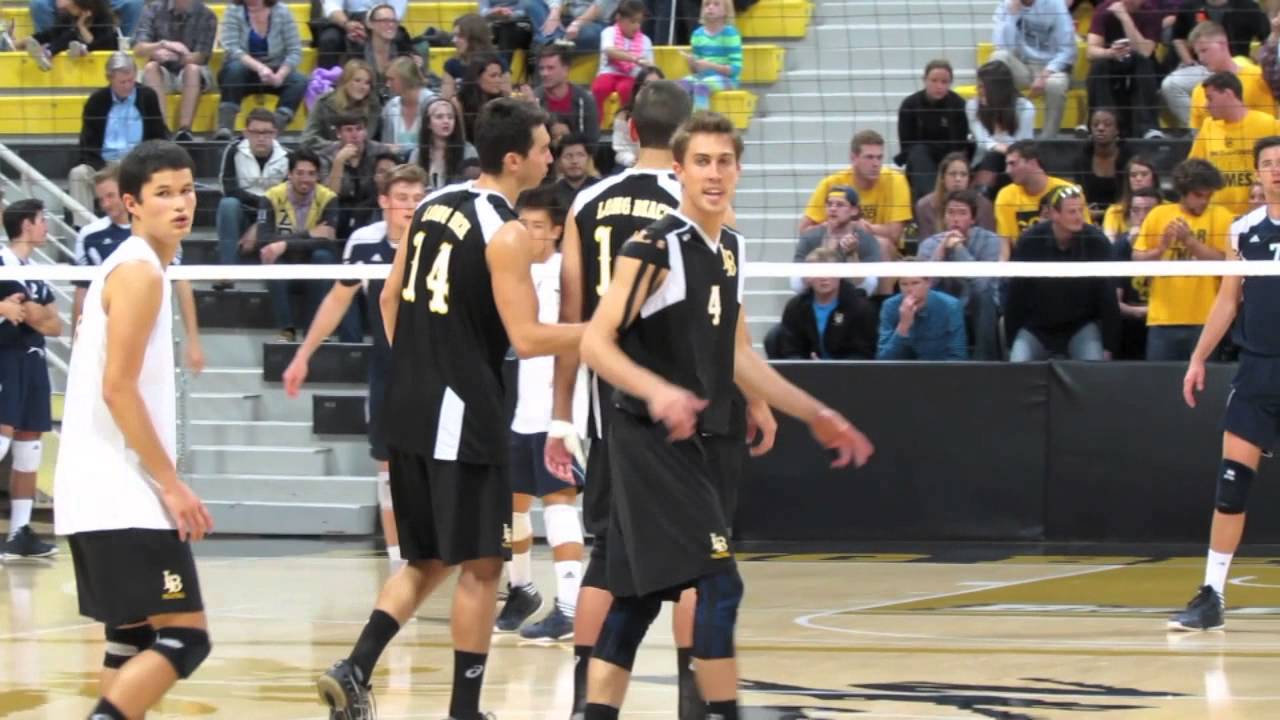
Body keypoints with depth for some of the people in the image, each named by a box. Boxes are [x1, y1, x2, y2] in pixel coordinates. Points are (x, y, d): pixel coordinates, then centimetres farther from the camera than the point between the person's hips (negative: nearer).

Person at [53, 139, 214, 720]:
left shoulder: (126, 266, 18)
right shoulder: (140, 271, -12)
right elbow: (118, 388, -19)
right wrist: (172, 483, -17)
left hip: (98, 495, 10)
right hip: (123, 497, -10)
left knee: (134, 637, 13)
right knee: (184, 636, -13)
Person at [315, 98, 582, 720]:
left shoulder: (434, 204, 10)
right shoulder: (506, 232, -13)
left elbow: (391, 297, 16)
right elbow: (527, 339, -16)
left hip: (409, 409, 8)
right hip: (463, 412, -8)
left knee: (428, 560, 17)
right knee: (479, 565, 2)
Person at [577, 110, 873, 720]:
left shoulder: (730, 249, 13)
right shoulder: (654, 248, -13)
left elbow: (737, 357, 22)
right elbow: (595, 342, -18)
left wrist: (815, 414, 23)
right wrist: (656, 390, -34)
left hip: (693, 441, 8)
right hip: (651, 438, -8)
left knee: (637, 595, 9)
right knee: (718, 582, -13)